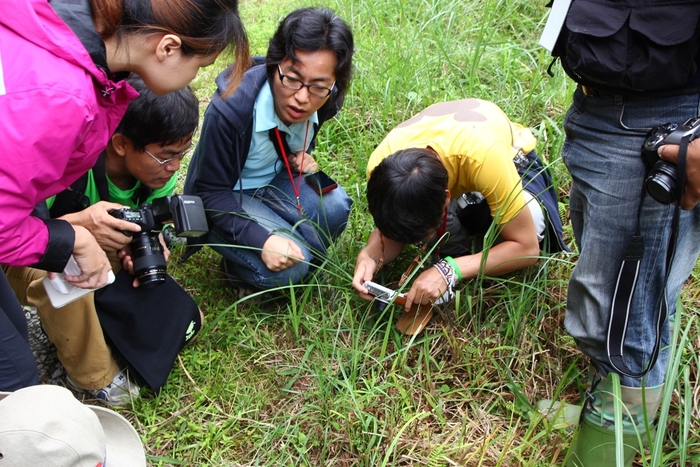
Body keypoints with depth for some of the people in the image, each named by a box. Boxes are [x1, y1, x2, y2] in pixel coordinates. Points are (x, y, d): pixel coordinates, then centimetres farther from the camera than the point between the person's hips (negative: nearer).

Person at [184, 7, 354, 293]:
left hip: (275, 180, 6)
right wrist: (261, 239, -37)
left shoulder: (322, 103, -16)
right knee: (287, 268, -26)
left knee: (335, 207, -23)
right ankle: (240, 269, 7)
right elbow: (211, 193, -24)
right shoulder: (230, 109, -33)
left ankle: (297, 262, 3)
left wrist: (302, 158, -12)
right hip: (226, 198, -5)